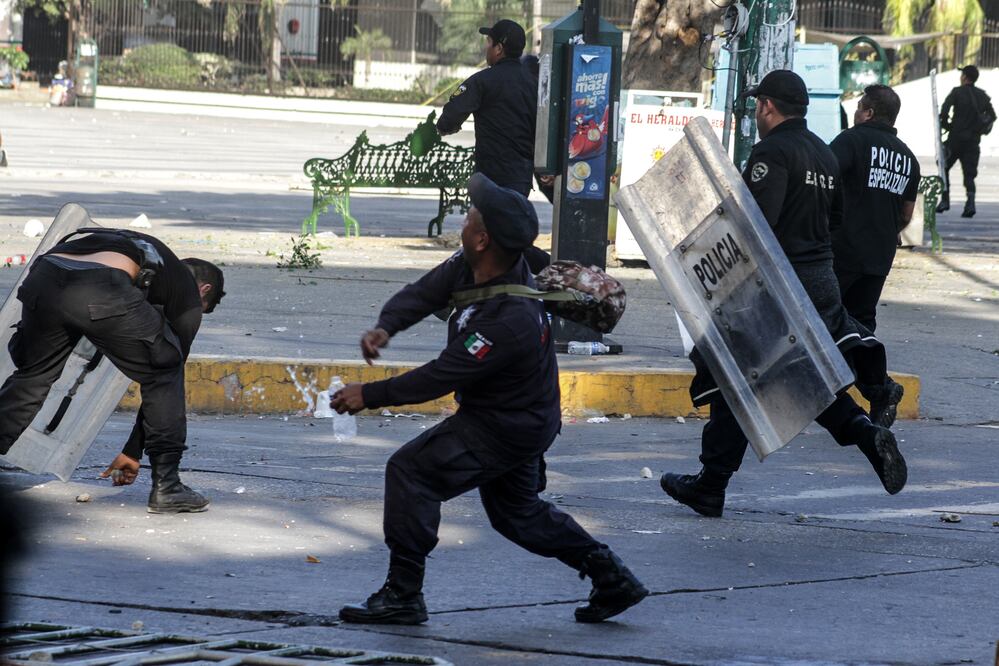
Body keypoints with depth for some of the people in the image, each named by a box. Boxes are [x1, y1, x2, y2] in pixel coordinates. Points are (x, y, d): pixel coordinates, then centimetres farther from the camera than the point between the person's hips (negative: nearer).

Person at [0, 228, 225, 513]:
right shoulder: (189, 292, 29)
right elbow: (167, 374, 31)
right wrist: (133, 451, 36)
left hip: (43, 276, 5)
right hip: (103, 295, -5)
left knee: (30, 378, 26)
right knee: (164, 376, 18)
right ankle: (166, 485, 17)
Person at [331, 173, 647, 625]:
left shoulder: (508, 321, -36)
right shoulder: (470, 266, -10)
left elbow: (440, 378, -30)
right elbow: (424, 292, -3)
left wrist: (370, 395, -22)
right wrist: (386, 327, -25)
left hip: (507, 430, -10)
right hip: (524, 418, 10)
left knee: (411, 471, -13)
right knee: (516, 512, 23)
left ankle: (402, 596, -7)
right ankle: (611, 579, 27)